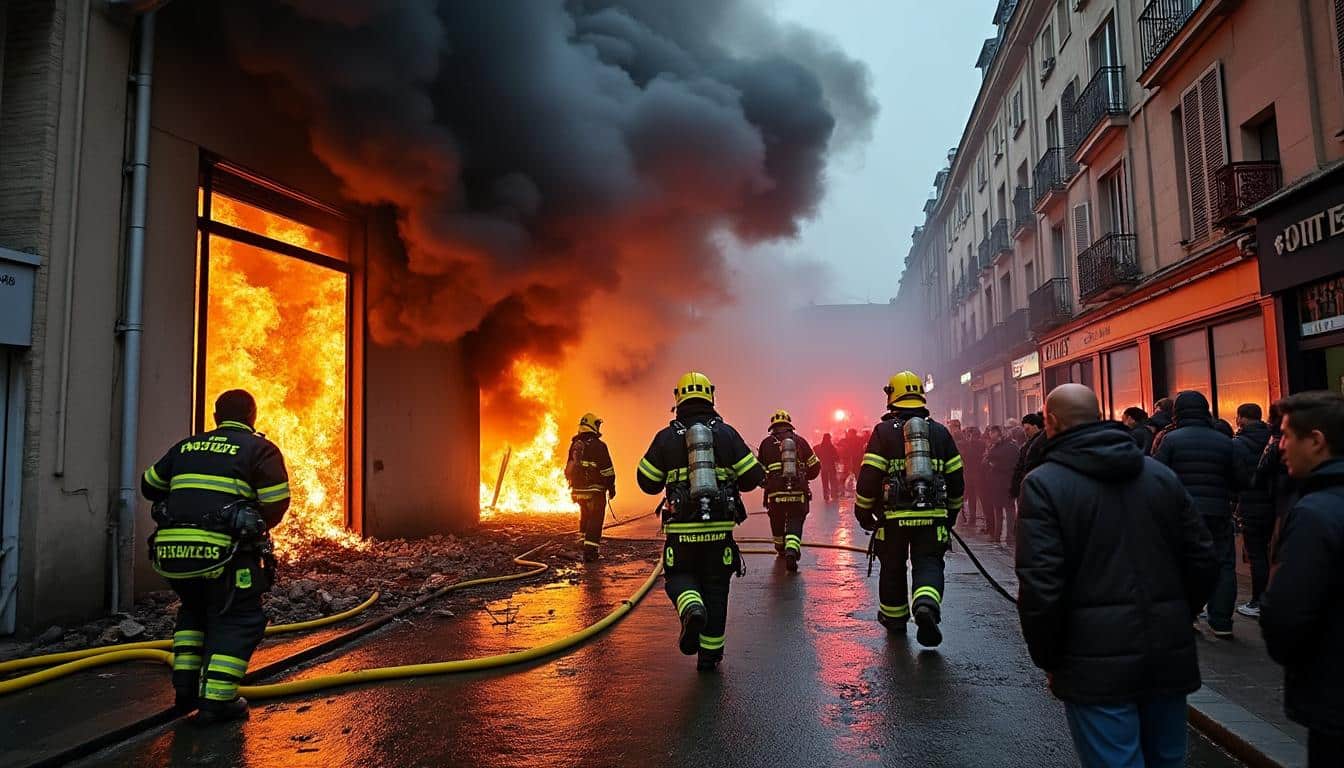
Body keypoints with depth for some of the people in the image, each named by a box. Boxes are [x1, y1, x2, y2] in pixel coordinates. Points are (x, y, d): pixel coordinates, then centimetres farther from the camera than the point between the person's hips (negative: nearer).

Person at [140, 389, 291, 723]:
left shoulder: (185, 447, 19)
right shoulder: (260, 448, 4)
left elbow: (149, 485, 28)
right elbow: (277, 504, -3)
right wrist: (254, 528, 17)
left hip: (171, 549, 6)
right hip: (223, 553, -5)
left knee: (194, 611, 28)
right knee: (239, 620, 9)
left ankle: (185, 689, 25)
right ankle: (216, 700, 2)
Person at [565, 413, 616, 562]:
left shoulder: (574, 445, 7)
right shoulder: (598, 445, -13)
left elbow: (569, 469, 15)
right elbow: (607, 470, -13)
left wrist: (573, 485, 26)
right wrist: (611, 487, -2)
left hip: (578, 489, 6)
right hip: (595, 491, -6)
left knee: (585, 516, 24)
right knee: (595, 520, -1)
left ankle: (585, 540, 31)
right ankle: (590, 550, -5)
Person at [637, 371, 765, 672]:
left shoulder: (666, 436, 0)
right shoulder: (726, 433, 1)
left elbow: (648, 483, 3)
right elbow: (753, 476, 0)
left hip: (682, 528, -1)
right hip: (720, 526, 1)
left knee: (680, 577, 17)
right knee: (715, 587, 13)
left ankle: (692, 610, -16)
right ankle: (710, 655, 19)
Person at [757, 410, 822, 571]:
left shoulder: (767, 443, 4)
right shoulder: (800, 441, 7)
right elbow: (815, 467, 9)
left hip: (775, 493, 0)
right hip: (799, 493, 0)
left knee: (777, 523, 22)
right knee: (795, 525, 2)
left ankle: (781, 550, 41)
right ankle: (791, 552, -21)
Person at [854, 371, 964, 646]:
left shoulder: (883, 431, -2)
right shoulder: (940, 432, 8)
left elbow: (869, 476, -7)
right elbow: (956, 478, 11)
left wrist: (863, 512, 4)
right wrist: (951, 513, 22)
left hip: (894, 515, -1)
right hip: (932, 516, 2)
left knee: (893, 567, 13)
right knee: (928, 564, 4)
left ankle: (894, 617, 26)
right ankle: (927, 606, -21)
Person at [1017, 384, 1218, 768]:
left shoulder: (1043, 483, -11)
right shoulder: (1162, 475, 7)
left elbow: (1040, 585, -17)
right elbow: (1203, 562, 7)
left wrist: (1046, 658, -4)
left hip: (1097, 663, -6)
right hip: (1169, 655, 6)